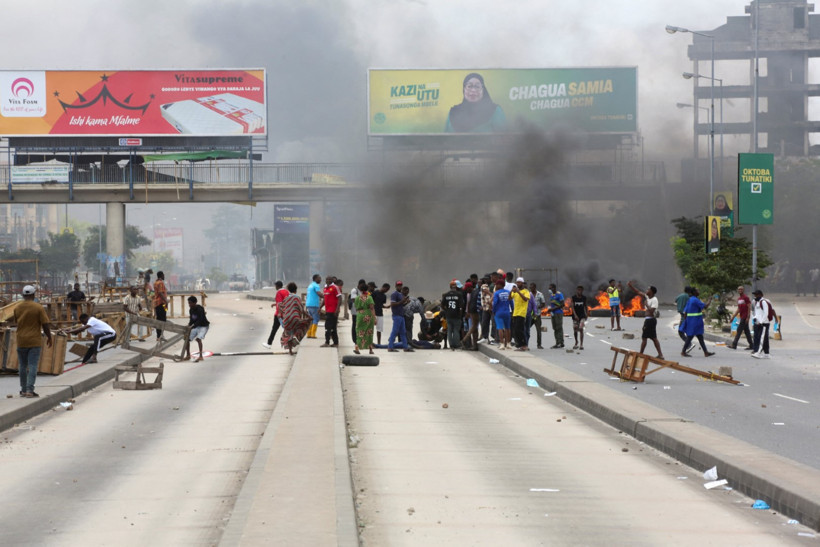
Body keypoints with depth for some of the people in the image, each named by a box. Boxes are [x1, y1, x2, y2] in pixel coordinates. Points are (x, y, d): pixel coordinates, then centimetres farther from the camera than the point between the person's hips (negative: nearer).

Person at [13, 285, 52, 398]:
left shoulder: (17, 308, 2)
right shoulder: (39, 308, -9)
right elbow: (45, 325, -9)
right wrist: (49, 337, 4)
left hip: (21, 341, 3)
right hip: (35, 341, -3)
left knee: (23, 366, 13)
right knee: (33, 366, -4)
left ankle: (23, 390, 18)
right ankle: (30, 390, -12)